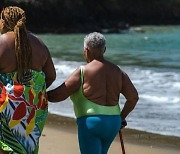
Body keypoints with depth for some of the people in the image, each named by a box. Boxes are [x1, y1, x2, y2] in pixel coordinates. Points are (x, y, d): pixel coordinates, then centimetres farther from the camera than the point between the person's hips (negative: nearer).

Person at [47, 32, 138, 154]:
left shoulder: (83, 72, -9)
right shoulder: (117, 71, 7)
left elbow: (59, 95, -8)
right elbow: (133, 97, 5)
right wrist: (122, 117, 17)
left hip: (91, 122, -7)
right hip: (113, 122, 7)